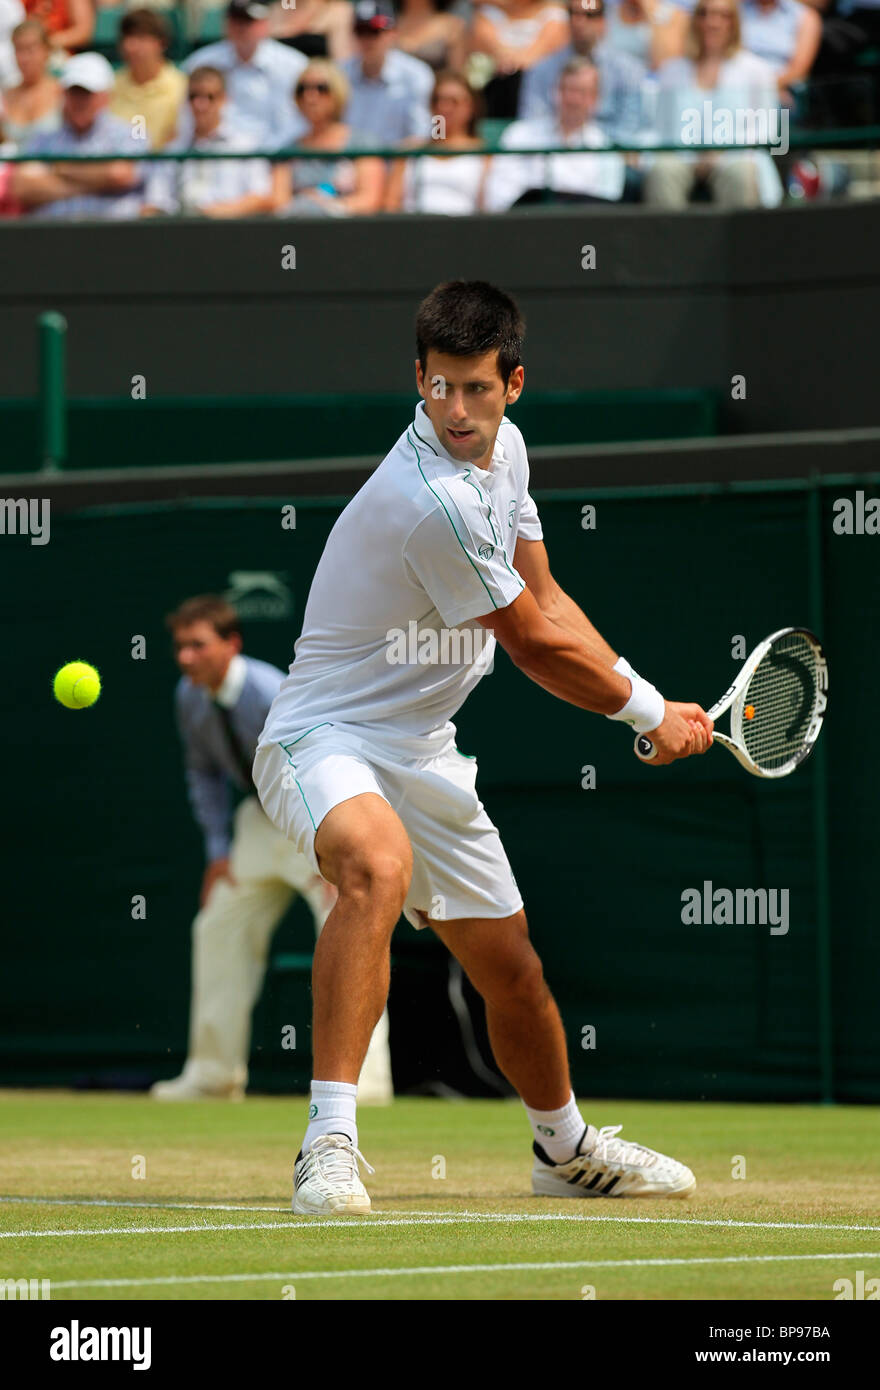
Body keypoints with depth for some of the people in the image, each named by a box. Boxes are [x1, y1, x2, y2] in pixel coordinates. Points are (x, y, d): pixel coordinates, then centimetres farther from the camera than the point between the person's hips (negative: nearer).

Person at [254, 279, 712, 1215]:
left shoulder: (504, 448, 3)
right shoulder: (433, 502, -27)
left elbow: (543, 596, 16)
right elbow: (537, 647, -16)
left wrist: (638, 690, 3)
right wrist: (653, 715, -1)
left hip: (420, 754, 9)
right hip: (325, 741, -9)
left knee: (511, 970, 16)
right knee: (378, 868, -40)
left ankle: (565, 1146, 43)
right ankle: (329, 1145, -43)